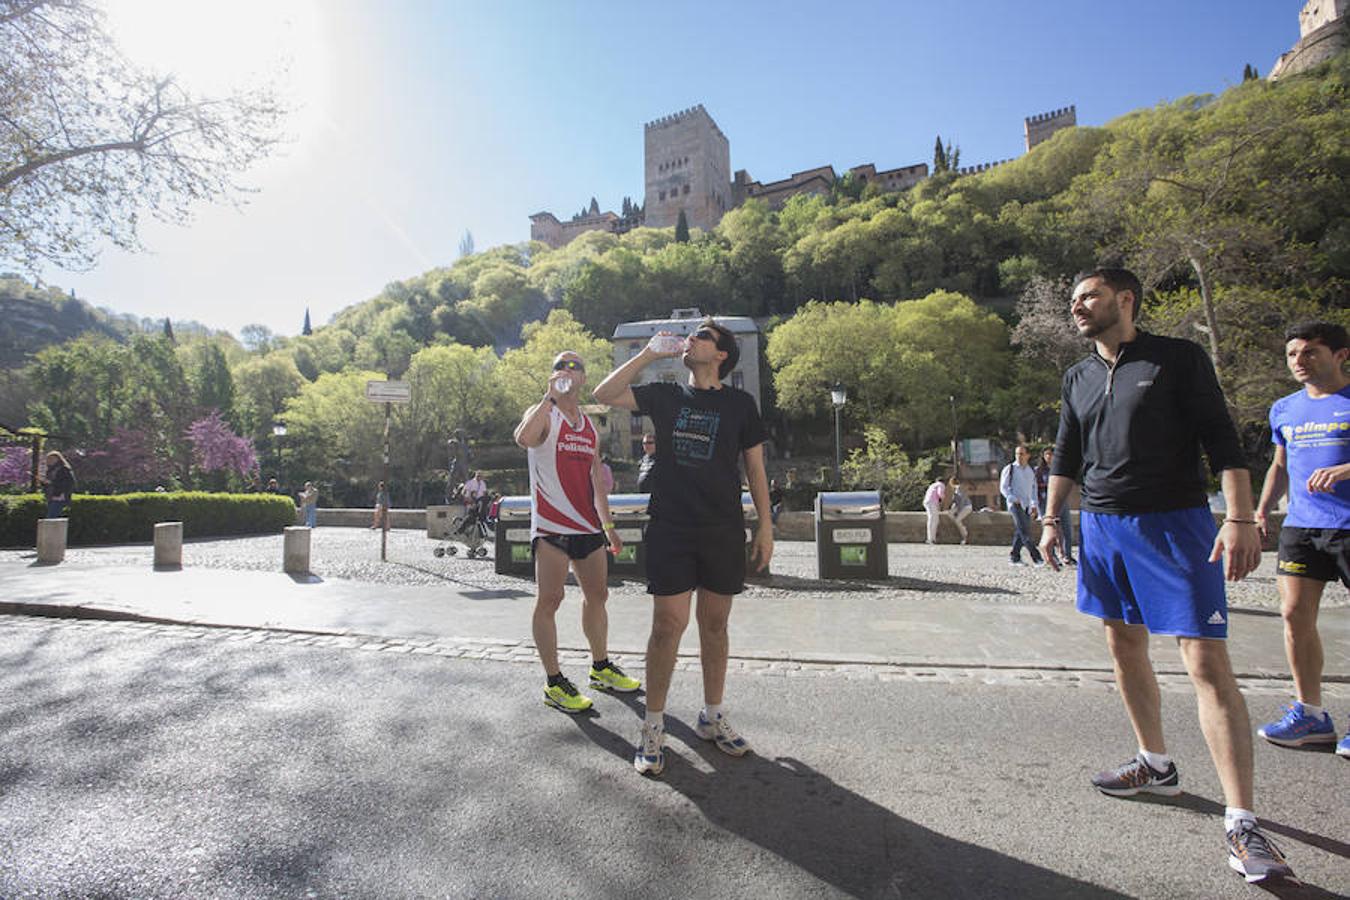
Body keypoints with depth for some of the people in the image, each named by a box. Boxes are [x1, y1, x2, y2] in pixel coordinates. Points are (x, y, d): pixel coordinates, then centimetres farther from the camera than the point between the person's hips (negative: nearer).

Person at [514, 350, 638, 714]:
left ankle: (601, 668, 29)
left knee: (597, 595, 14)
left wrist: (608, 525, 19)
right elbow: (523, 438, -28)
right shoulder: (543, 413, -3)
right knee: (549, 600, -3)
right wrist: (550, 395, -26)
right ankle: (554, 683, 7)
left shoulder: (590, 426, 16)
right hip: (551, 525, -7)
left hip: (587, 525, 7)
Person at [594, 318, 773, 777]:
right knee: (668, 624, -2)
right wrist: (648, 354, -2)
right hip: (670, 528, 0)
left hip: (724, 530, 1)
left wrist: (765, 526, 3)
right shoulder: (665, 395, 8)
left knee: (715, 624, 10)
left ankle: (712, 717, 26)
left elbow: (755, 469, 7)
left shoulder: (740, 403, 6)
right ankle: (653, 727, 12)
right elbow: (605, 394, 0)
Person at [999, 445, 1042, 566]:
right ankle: (1036, 557, -14)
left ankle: (1015, 558, 13)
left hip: (1027, 506, 6)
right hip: (1015, 505, -6)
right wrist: (1014, 499, -16)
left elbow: (1033, 488, 22)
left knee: (1020, 532, 6)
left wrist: (1034, 505, 14)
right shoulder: (1010, 469, -2)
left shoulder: (1030, 471, 15)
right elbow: (1003, 488, -4)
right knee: (1025, 532, -13)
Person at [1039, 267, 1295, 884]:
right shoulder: (1078, 378, 12)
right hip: (1102, 526, 6)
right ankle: (1156, 767, 30)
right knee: (1125, 648, 12)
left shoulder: (1179, 359, -3)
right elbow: (1066, 455, 17)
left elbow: (1222, 440, -7)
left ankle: (1241, 823, -3)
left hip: (1175, 523, -6)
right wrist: (1051, 519, 12)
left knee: (1207, 663, -10)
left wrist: (1240, 519, -16)